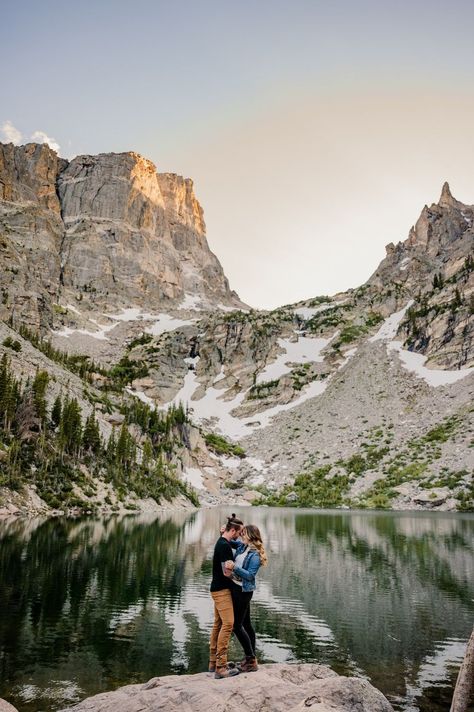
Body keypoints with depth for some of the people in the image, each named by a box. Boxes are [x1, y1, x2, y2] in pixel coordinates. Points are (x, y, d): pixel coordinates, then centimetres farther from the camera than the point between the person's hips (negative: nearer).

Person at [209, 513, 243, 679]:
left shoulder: (222, 542, 10)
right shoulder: (224, 546, -21)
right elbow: (227, 572, -21)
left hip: (219, 589, 10)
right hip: (222, 590, -10)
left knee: (218, 624, 14)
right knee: (227, 624, -12)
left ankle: (213, 663, 20)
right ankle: (221, 668, -12)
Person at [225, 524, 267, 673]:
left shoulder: (255, 555, -18)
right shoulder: (242, 546, 5)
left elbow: (250, 575, -23)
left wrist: (234, 567, -28)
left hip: (244, 591, -8)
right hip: (236, 588, 8)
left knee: (237, 625, -5)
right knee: (246, 623, 15)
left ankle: (251, 660, 4)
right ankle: (251, 658, 25)